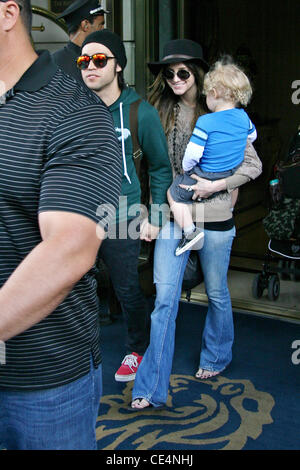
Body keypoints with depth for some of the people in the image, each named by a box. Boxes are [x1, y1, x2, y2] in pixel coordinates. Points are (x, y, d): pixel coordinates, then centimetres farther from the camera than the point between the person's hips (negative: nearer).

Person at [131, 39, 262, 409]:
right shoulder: (160, 112, 5)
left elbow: (253, 165, -2)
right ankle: (151, 388, 3)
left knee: (216, 293, 15)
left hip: (213, 218, -2)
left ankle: (216, 357, 41)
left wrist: (216, 185, -15)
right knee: (164, 299, -2)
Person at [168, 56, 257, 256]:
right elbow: (252, 136, 15)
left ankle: (190, 231, 0)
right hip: (233, 175, 6)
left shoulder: (205, 122, -24)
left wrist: (187, 169, -3)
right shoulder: (243, 116, -5)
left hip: (206, 178, -6)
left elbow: (192, 154, -24)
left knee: (174, 193, 11)